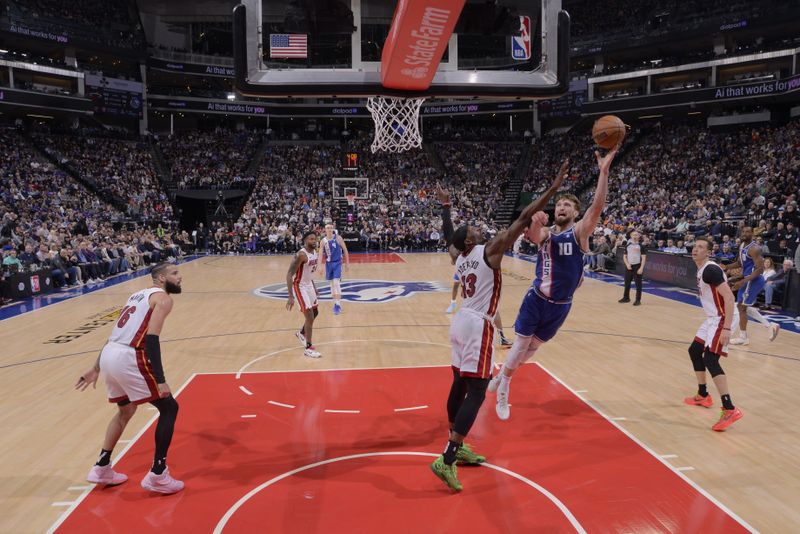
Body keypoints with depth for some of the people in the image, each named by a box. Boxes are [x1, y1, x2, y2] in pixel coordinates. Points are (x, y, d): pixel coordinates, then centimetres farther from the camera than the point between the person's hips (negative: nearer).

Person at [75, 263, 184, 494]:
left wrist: (96, 367, 30)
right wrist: (161, 380, -18)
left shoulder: (139, 295, 25)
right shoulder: (162, 298, -2)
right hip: (128, 359, -9)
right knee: (169, 408, 3)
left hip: (109, 355, 9)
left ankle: (101, 469, 36)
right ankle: (157, 475, 4)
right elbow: (151, 339, -16)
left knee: (126, 410, 29)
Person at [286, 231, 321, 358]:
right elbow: (289, 275, -28)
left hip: (309, 285, 9)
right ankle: (308, 348, -1)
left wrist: (313, 286, 21)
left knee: (315, 312, 21)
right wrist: (291, 297, -33)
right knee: (310, 316, -10)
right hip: (299, 286, -9)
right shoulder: (301, 255, -26)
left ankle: (301, 333, 45)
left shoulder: (315, 252, 1)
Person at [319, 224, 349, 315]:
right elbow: (321, 254, -1)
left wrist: (347, 263, -3)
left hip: (337, 263, -4)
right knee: (331, 283, 11)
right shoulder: (323, 241, -1)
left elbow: (345, 250, -3)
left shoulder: (338, 238, -8)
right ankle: (336, 302, 24)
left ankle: (338, 304, -13)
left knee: (336, 283, -14)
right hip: (328, 263, 4)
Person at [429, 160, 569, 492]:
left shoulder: (458, 257, 10)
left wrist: (445, 206, 44)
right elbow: (522, 220, -14)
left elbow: (447, 235, 32)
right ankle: (446, 460, -15)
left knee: (460, 384, 16)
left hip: (461, 322, 9)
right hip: (477, 326, -9)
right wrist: (554, 188, -13)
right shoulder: (490, 250, -10)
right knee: (476, 392, -9)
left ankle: (456, 446, 28)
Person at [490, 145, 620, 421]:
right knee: (521, 345, 3)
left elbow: (598, 206, -22)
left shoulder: (579, 232, -7)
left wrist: (604, 170, -33)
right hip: (536, 299, 0)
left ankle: (502, 376, 38)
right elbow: (534, 237, -27)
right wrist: (535, 222, -50)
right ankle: (503, 391, 23)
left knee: (533, 347, 14)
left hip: (560, 305, 1)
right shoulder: (546, 232, -2)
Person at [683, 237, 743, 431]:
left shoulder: (711, 270, -19)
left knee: (710, 359, -18)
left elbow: (729, 298, -25)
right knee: (694, 351, 20)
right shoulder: (702, 270, 12)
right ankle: (703, 396, 33)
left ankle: (730, 410, -20)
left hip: (722, 319, -11)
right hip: (713, 318, 11)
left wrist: (726, 328, -30)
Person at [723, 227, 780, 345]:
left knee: (741, 307, -3)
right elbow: (739, 263, 23)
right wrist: (726, 267, 6)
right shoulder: (742, 246, 10)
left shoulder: (754, 249, -20)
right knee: (744, 307, 18)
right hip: (749, 280, 10)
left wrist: (743, 282, -30)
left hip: (754, 280, -10)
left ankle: (743, 337, 6)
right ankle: (770, 325, 20)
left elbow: (760, 269, -25)